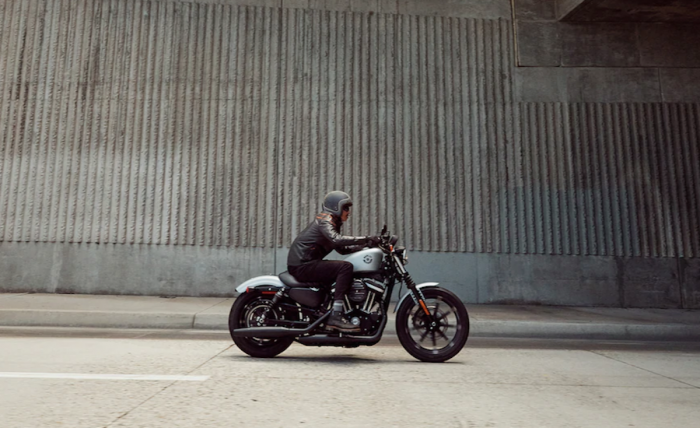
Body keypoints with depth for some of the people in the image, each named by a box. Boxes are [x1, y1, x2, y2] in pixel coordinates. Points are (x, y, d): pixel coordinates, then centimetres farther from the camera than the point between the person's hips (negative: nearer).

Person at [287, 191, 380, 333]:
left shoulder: (332, 221, 19)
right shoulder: (325, 220, -10)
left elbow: (342, 249, 17)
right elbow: (336, 240, -30)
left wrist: (366, 244, 6)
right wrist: (366, 239, -28)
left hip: (304, 264, 10)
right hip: (301, 265, -10)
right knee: (346, 267, -22)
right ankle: (335, 317, -25)